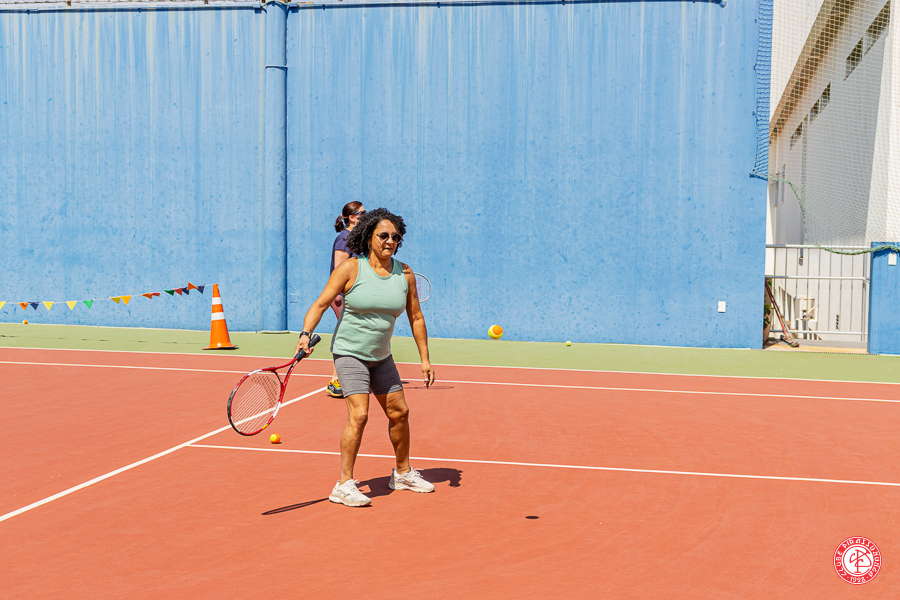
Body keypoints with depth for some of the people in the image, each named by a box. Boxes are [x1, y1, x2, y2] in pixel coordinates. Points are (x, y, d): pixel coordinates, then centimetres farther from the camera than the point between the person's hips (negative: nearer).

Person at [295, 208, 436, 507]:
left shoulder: (405, 274, -1)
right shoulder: (350, 268, -14)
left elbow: (416, 317, 6)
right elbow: (320, 304, -14)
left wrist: (425, 359, 5)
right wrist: (306, 334, -30)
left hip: (381, 356, 6)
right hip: (349, 352, -6)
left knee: (399, 412, 13)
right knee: (359, 414, -19)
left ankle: (403, 473, 34)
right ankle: (344, 485, -10)